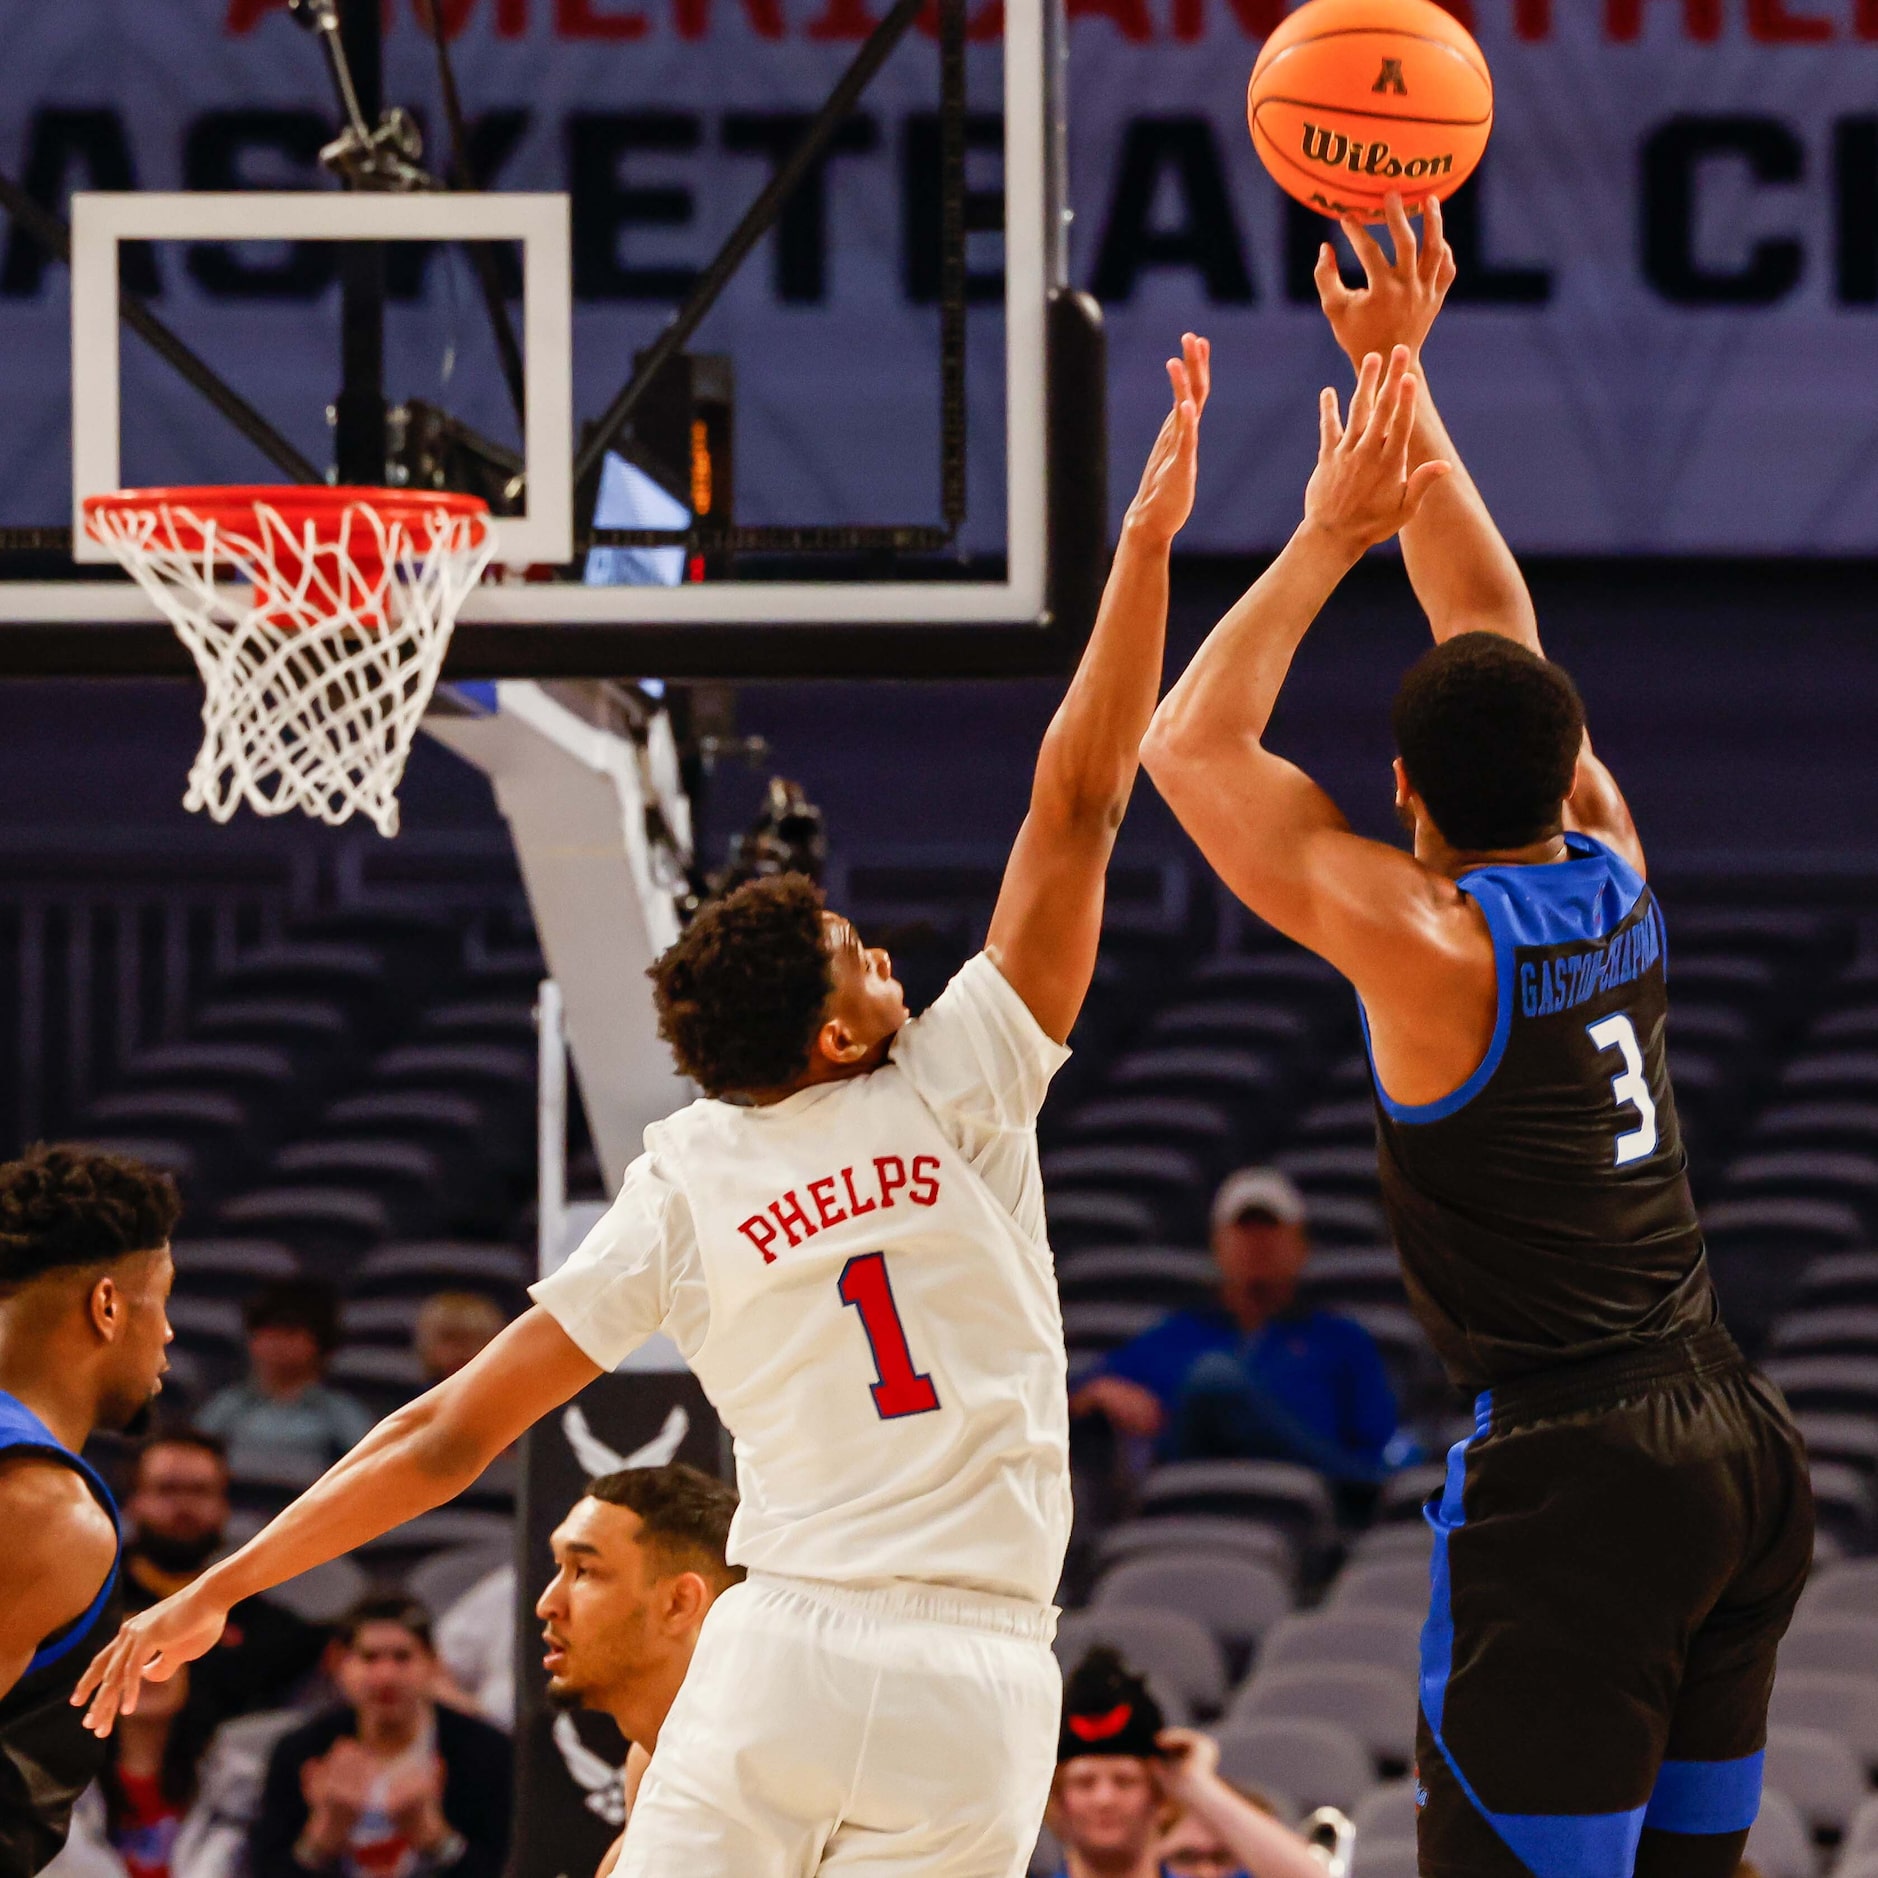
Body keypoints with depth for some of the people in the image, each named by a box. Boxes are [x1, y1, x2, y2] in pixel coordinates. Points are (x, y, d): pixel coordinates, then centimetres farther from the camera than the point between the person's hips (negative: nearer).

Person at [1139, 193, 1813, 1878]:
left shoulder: (1425, 941, -12)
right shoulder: (1612, 876, 6)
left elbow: (1192, 745, -4)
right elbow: (1502, 624, 16)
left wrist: (1330, 535, 2)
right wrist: (1400, 373, 17)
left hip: (1572, 1469, -8)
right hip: (1739, 1440, 8)